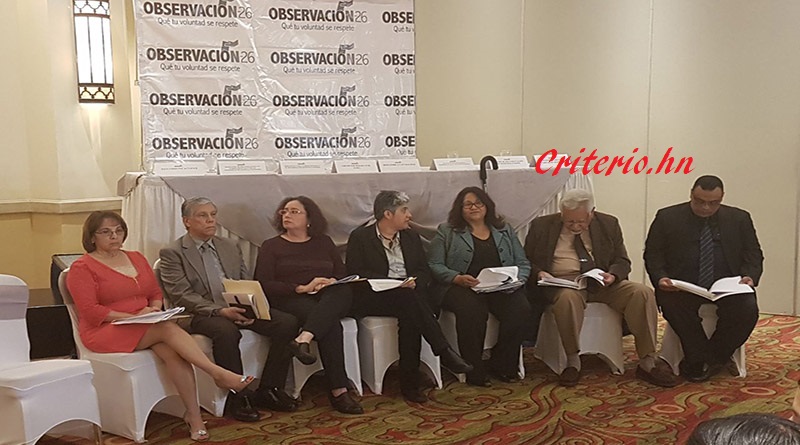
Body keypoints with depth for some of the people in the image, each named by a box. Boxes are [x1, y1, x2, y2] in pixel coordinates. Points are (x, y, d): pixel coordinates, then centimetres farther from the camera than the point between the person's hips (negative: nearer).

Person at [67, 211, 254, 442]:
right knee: (169, 329, -32)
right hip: (106, 332, -5)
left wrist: (154, 309, -5)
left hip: (146, 326, 5)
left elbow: (156, 293, 18)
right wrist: (131, 316, -19)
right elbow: (90, 312, -11)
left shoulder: (137, 258, 16)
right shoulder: (82, 267, -2)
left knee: (173, 352, -29)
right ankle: (218, 374, -32)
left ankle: (193, 415, -30)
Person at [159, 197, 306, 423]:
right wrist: (220, 311, -22)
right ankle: (237, 397, -21)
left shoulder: (231, 247, 19)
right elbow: (181, 296, -9)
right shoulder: (172, 253, 2)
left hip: (239, 308, 6)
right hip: (202, 314, -5)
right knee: (227, 332, -39)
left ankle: (268, 390, -7)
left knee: (287, 323, -17)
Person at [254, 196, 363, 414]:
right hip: (292, 301, -3)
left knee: (344, 291, -36)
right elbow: (264, 285, 1)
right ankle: (338, 390, -39)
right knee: (331, 324, -35)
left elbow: (343, 274, 17)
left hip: (330, 299, 3)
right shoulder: (271, 246, 15)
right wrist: (301, 288, -10)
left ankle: (304, 338, -54)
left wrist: (332, 282, -9)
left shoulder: (324, 242, 25)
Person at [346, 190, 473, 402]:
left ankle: (410, 384, -28)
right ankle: (444, 352, -33)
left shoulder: (411, 237, 20)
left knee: (410, 317, -32)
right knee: (408, 298, -34)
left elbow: (424, 271, 14)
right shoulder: (360, 237, 4)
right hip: (374, 299, -3)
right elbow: (355, 273, -7)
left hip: (409, 296, 4)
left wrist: (414, 282, -11)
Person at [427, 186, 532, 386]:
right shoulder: (447, 232, 11)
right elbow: (434, 265, 1)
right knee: (472, 310, -36)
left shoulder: (505, 230, 21)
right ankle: (474, 370, -18)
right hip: (461, 288, -3)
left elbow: (523, 263, 17)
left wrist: (516, 280, -5)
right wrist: (458, 278, -16)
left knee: (520, 309, -27)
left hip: (502, 288, 3)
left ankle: (501, 365, -7)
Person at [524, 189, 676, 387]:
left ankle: (647, 363, -16)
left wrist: (613, 275, -10)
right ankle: (573, 362, -22)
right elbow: (526, 261, 9)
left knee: (642, 293, -22)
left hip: (602, 282, 3)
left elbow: (622, 261, 13)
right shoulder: (542, 226, 5)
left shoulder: (608, 224, 10)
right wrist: (539, 273, -13)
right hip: (563, 283, -3)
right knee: (568, 297, -39)